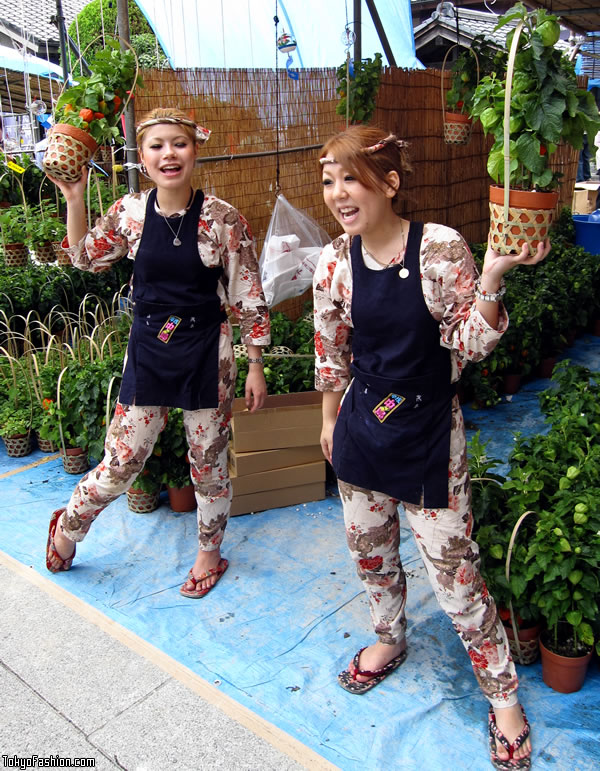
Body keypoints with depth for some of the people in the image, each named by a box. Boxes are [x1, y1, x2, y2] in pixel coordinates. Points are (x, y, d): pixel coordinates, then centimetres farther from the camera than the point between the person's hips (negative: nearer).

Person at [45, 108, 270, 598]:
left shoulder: (223, 220, -10)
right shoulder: (129, 213, -1)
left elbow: (248, 299, -5)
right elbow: (85, 259, 16)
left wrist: (256, 366, -4)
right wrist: (74, 200, 4)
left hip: (206, 352, -2)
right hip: (148, 350, 2)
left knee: (209, 460, 11)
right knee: (121, 463, 6)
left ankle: (210, 553, 34)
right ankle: (68, 525, 37)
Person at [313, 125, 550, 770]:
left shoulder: (440, 248, -14)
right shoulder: (334, 262, -3)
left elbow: (468, 345, -11)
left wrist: (491, 279, -26)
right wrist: (331, 421, 16)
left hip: (430, 433, -4)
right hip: (362, 431, 5)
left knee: (453, 571, 2)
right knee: (368, 548, 20)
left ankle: (502, 694, 27)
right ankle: (390, 639, 50)